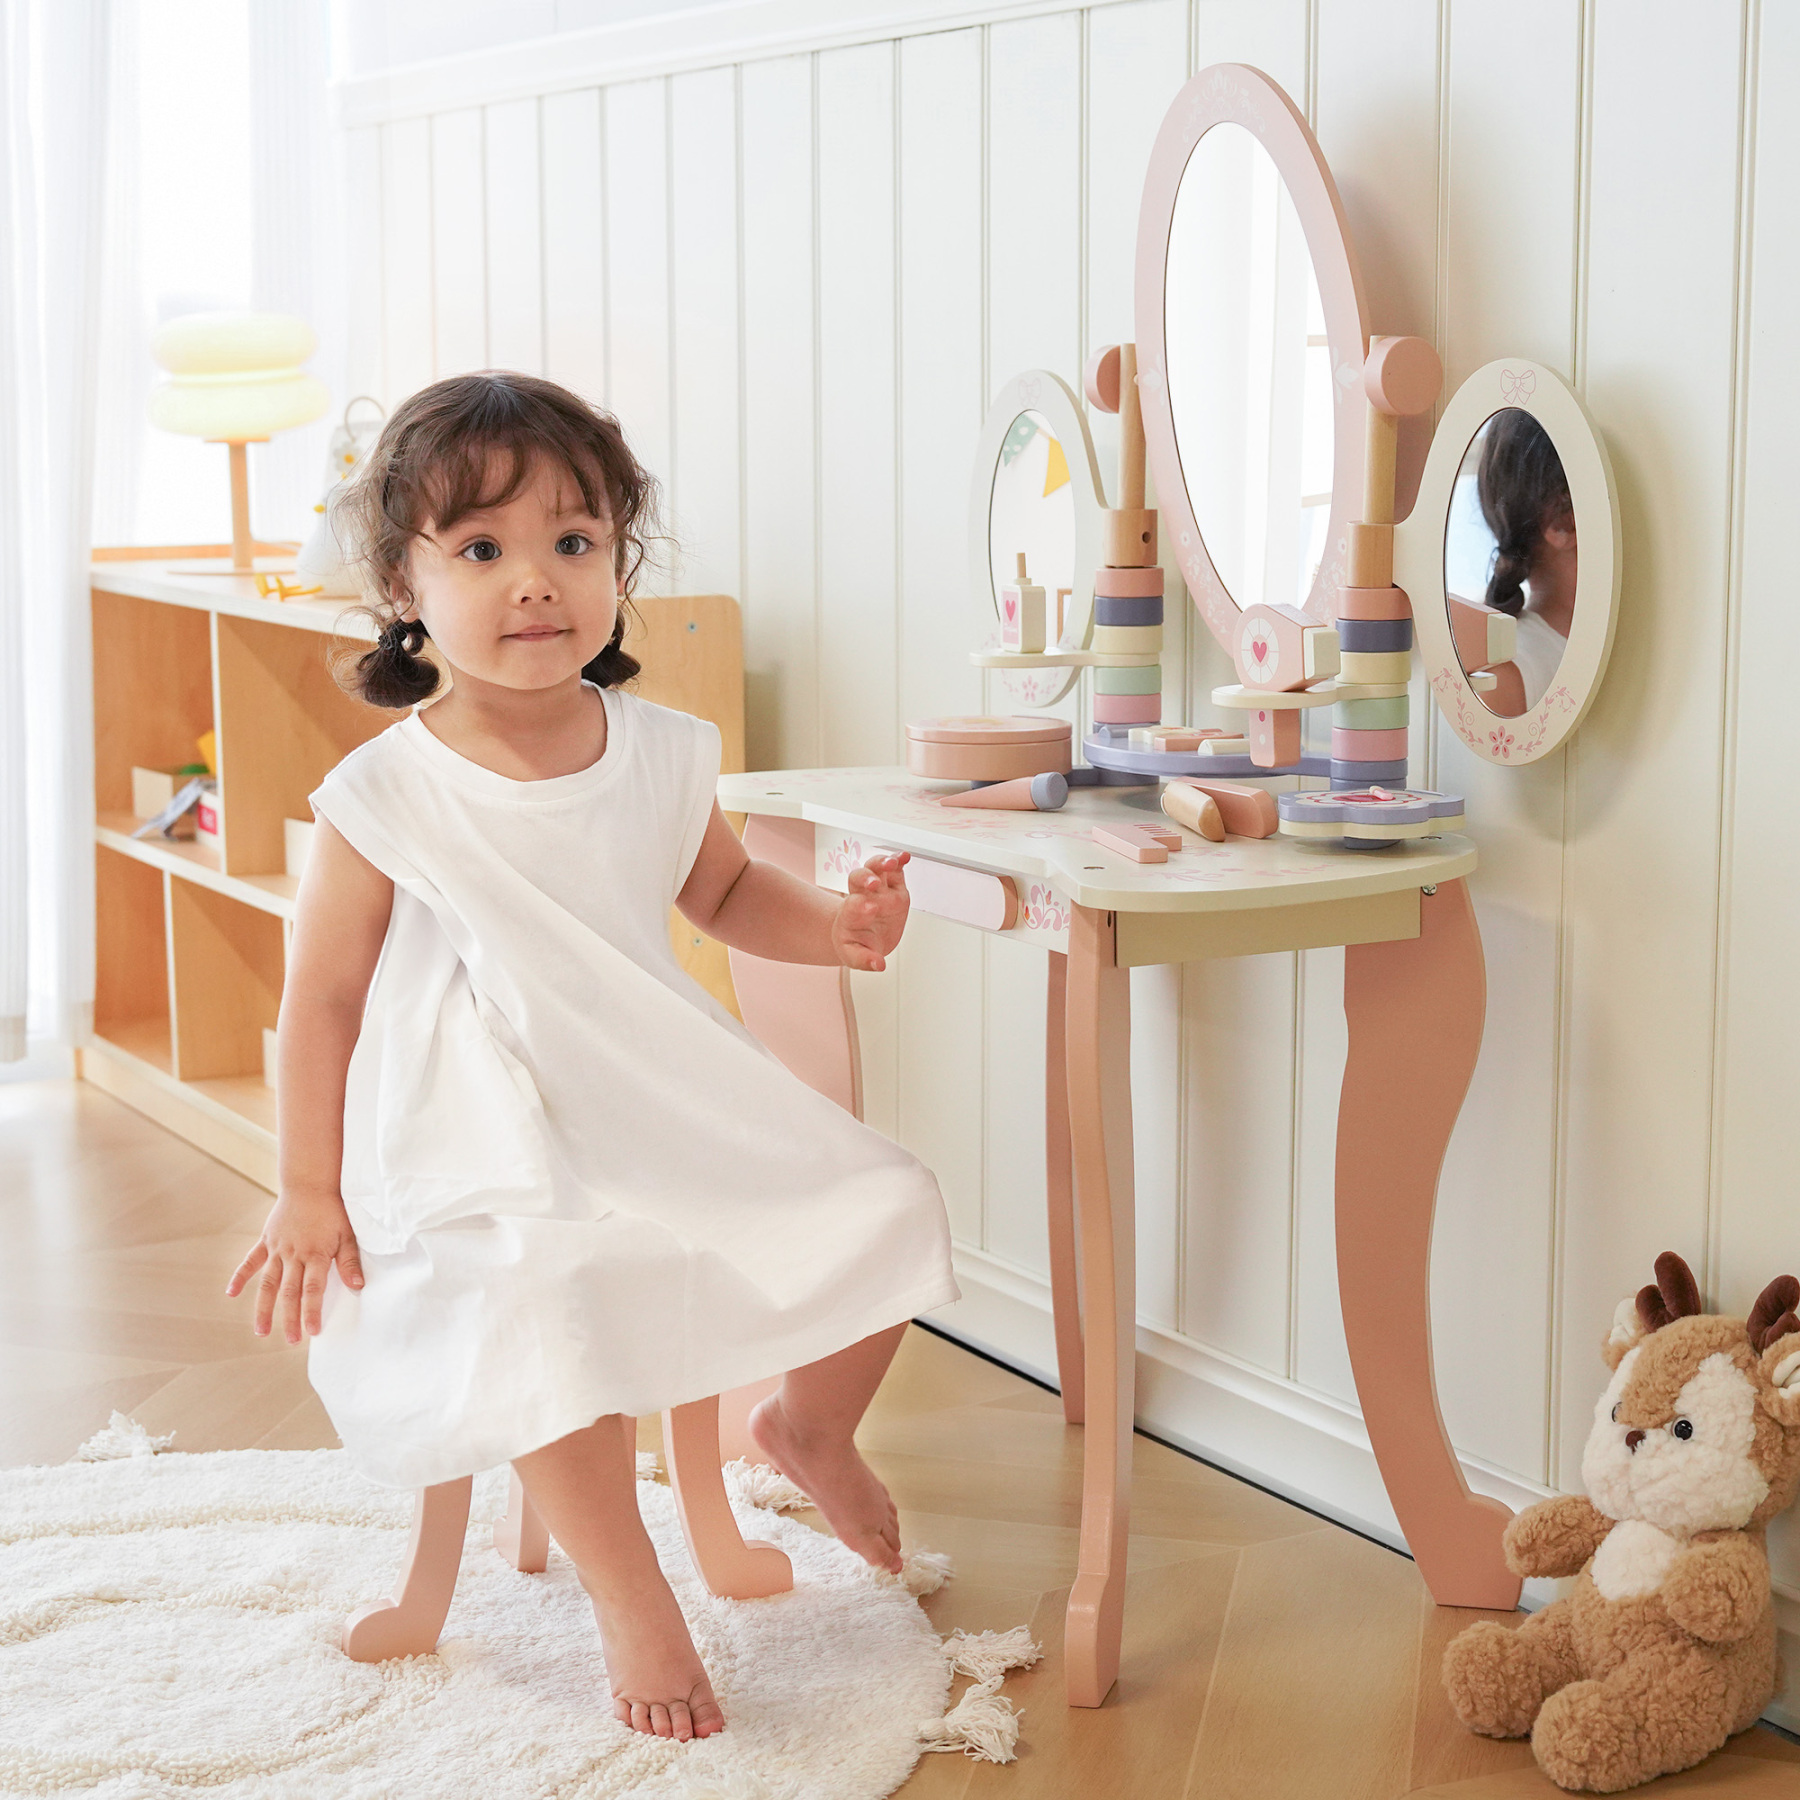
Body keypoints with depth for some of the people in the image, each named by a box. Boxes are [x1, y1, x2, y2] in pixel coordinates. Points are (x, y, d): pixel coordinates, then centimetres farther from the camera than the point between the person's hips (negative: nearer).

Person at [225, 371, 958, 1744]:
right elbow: (324, 997, -7)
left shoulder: (662, 755, -1)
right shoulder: (385, 799, -14)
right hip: (484, 1151, -5)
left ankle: (811, 1427, 31)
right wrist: (308, 1192, -5)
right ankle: (633, 1605, -12)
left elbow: (724, 890, 17)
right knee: (547, 1321, -33)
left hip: (673, 1110, 5)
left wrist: (837, 924, -2)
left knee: (886, 1208, 1)